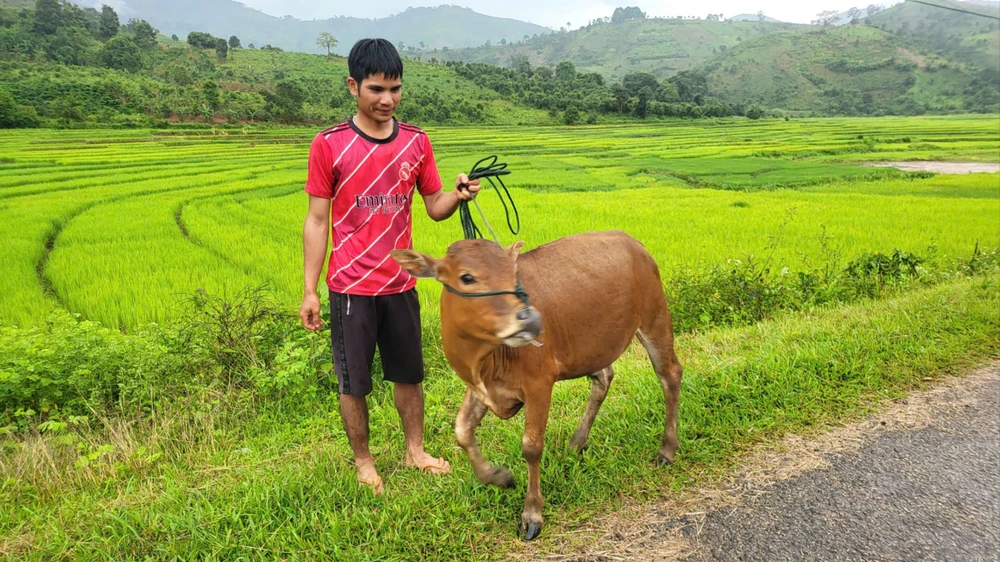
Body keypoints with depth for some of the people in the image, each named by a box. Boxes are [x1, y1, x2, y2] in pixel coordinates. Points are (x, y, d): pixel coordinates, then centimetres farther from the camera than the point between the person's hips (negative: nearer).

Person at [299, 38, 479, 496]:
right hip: (350, 288, -3)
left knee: (409, 373, 16)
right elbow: (317, 221, -5)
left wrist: (458, 194, -18)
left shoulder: (416, 142, 1)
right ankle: (363, 462, 29)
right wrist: (309, 291, -7)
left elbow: (435, 208, 5)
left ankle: (415, 450, 35)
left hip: (400, 285, 3)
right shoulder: (329, 145, -8)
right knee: (354, 382, 8)